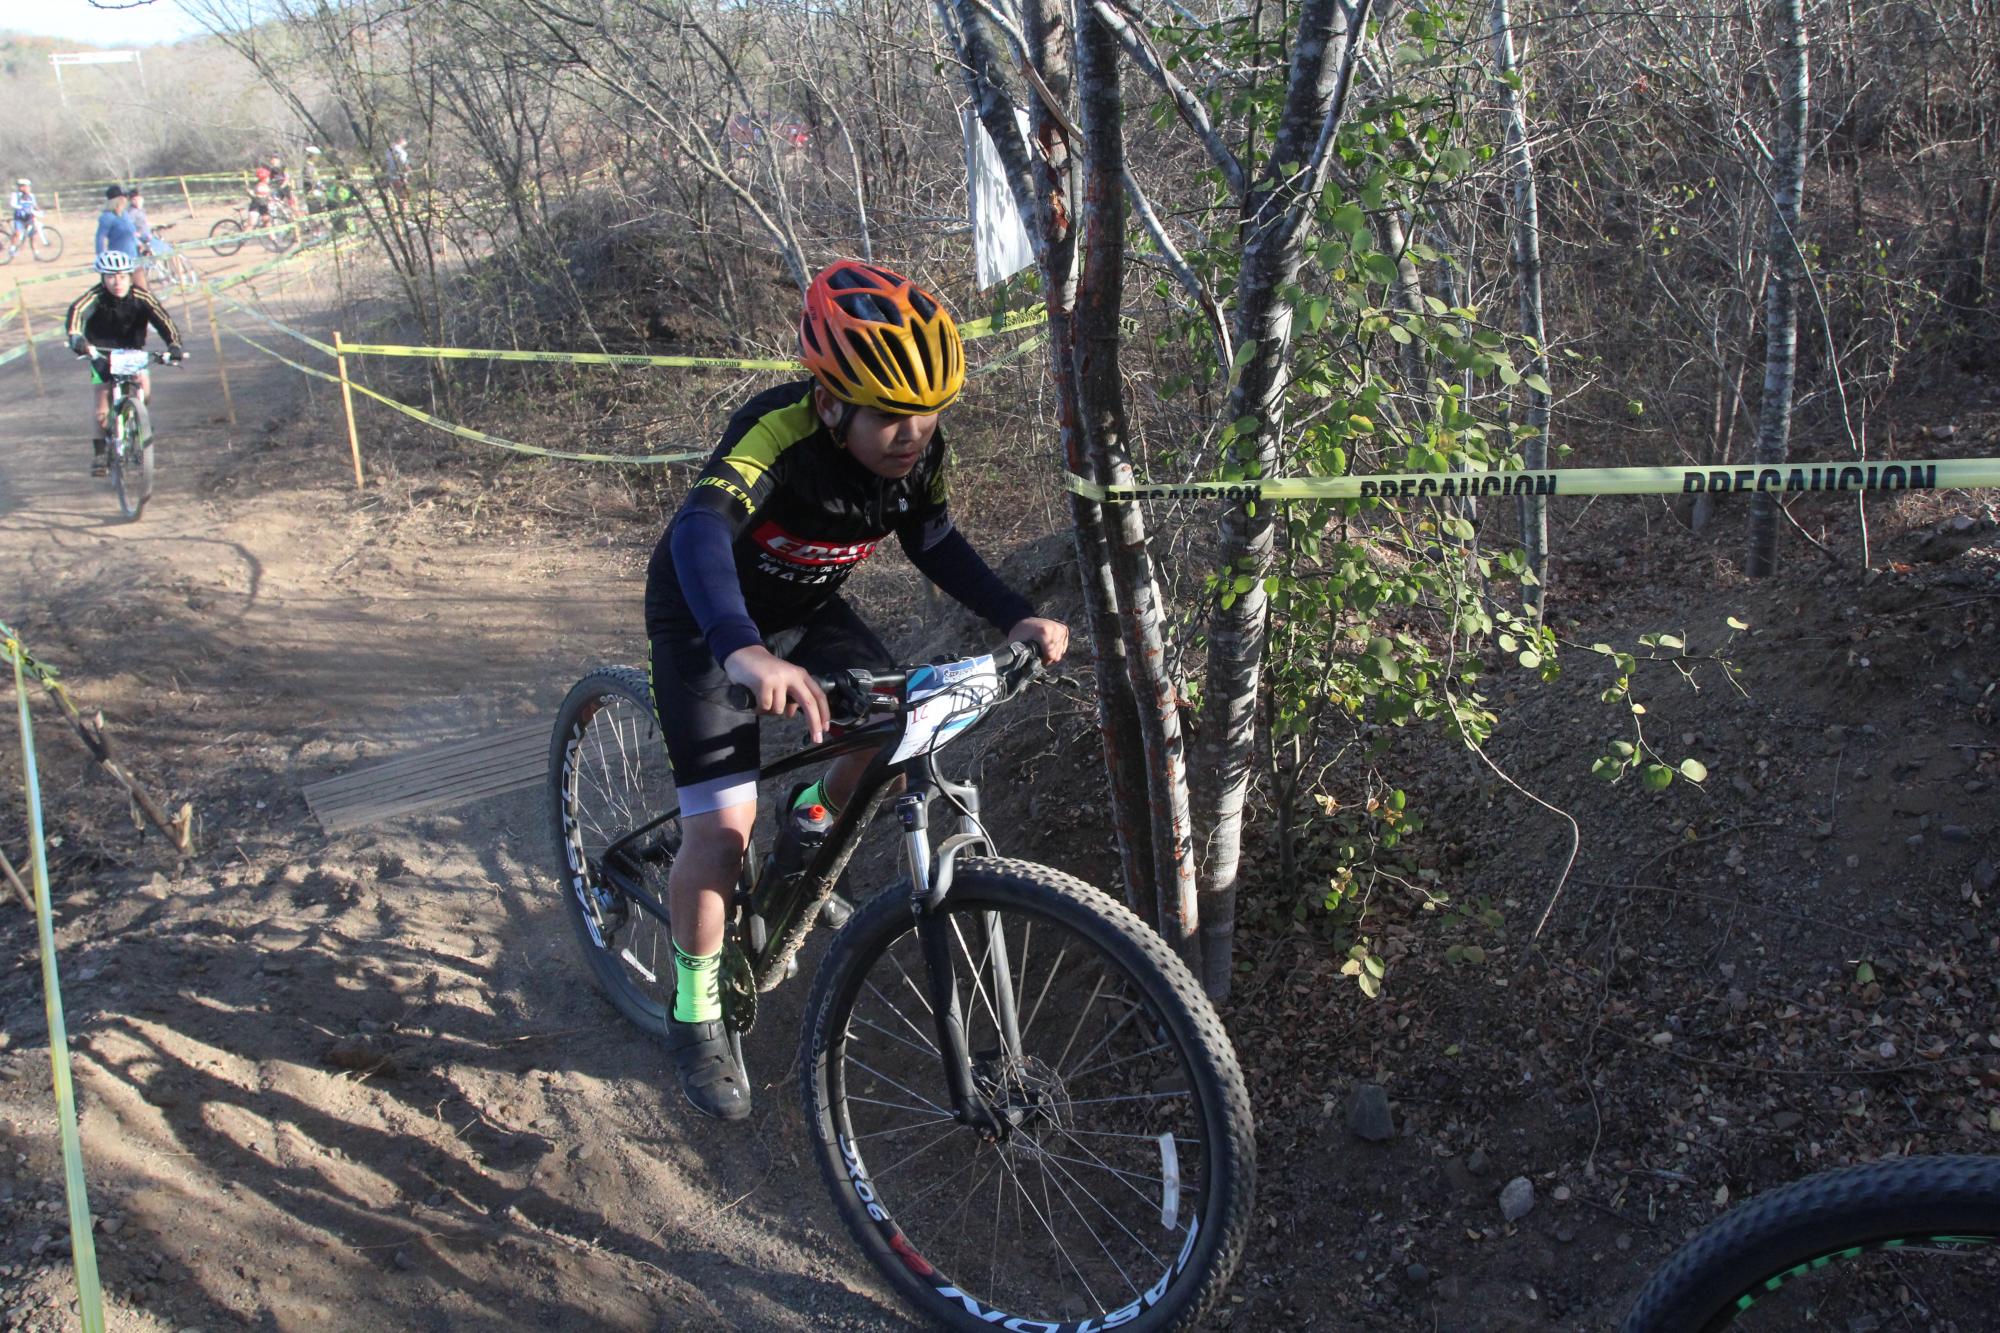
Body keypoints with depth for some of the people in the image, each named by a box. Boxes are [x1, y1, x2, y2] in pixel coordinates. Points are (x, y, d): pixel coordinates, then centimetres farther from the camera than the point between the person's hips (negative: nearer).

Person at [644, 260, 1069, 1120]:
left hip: (807, 608, 6)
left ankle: (809, 826, 24)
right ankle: (695, 1015, 10)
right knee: (722, 826, -14)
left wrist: (1015, 617, -17)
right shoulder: (780, 433, -36)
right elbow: (700, 528, -53)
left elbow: (935, 544, -1)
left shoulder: (919, 450, -17)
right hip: (708, 620, -5)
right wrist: (745, 651, -72)